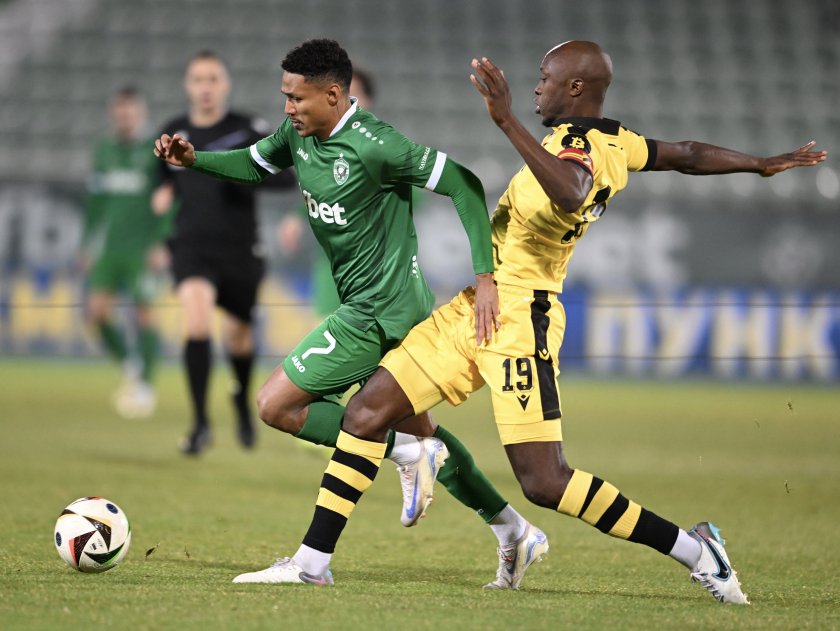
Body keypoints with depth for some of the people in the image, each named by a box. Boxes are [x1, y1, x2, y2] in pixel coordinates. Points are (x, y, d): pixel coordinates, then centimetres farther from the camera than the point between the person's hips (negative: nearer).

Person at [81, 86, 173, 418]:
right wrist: (87, 244, 16)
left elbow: (169, 201, -7)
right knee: (97, 310, -6)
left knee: (143, 313, -5)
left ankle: (145, 383, 9)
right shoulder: (104, 151, 12)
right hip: (110, 246, 5)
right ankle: (129, 364, 16)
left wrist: (160, 244, -14)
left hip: (143, 248, -5)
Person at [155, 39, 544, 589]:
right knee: (414, 428, 19)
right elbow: (256, 164, 22)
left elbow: (464, 185, -19)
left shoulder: (373, 145, -21)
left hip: (380, 311, -10)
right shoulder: (300, 132, 3)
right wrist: (194, 159, 4)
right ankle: (515, 534, 27)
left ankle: (408, 452, -6)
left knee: (276, 405, -9)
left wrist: (485, 276, -24)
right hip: (367, 303, 10)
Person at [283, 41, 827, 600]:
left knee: (545, 482, -12)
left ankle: (693, 550, -1)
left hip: (516, 317, -10)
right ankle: (316, 560, 17)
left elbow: (571, 195, -45)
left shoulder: (576, 146, -20)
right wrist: (763, 164, 39)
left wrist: (509, 122, -47)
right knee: (368, 412, 6)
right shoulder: (615, 143, 9)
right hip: (479, 306, 10)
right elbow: (689, 156, 24)